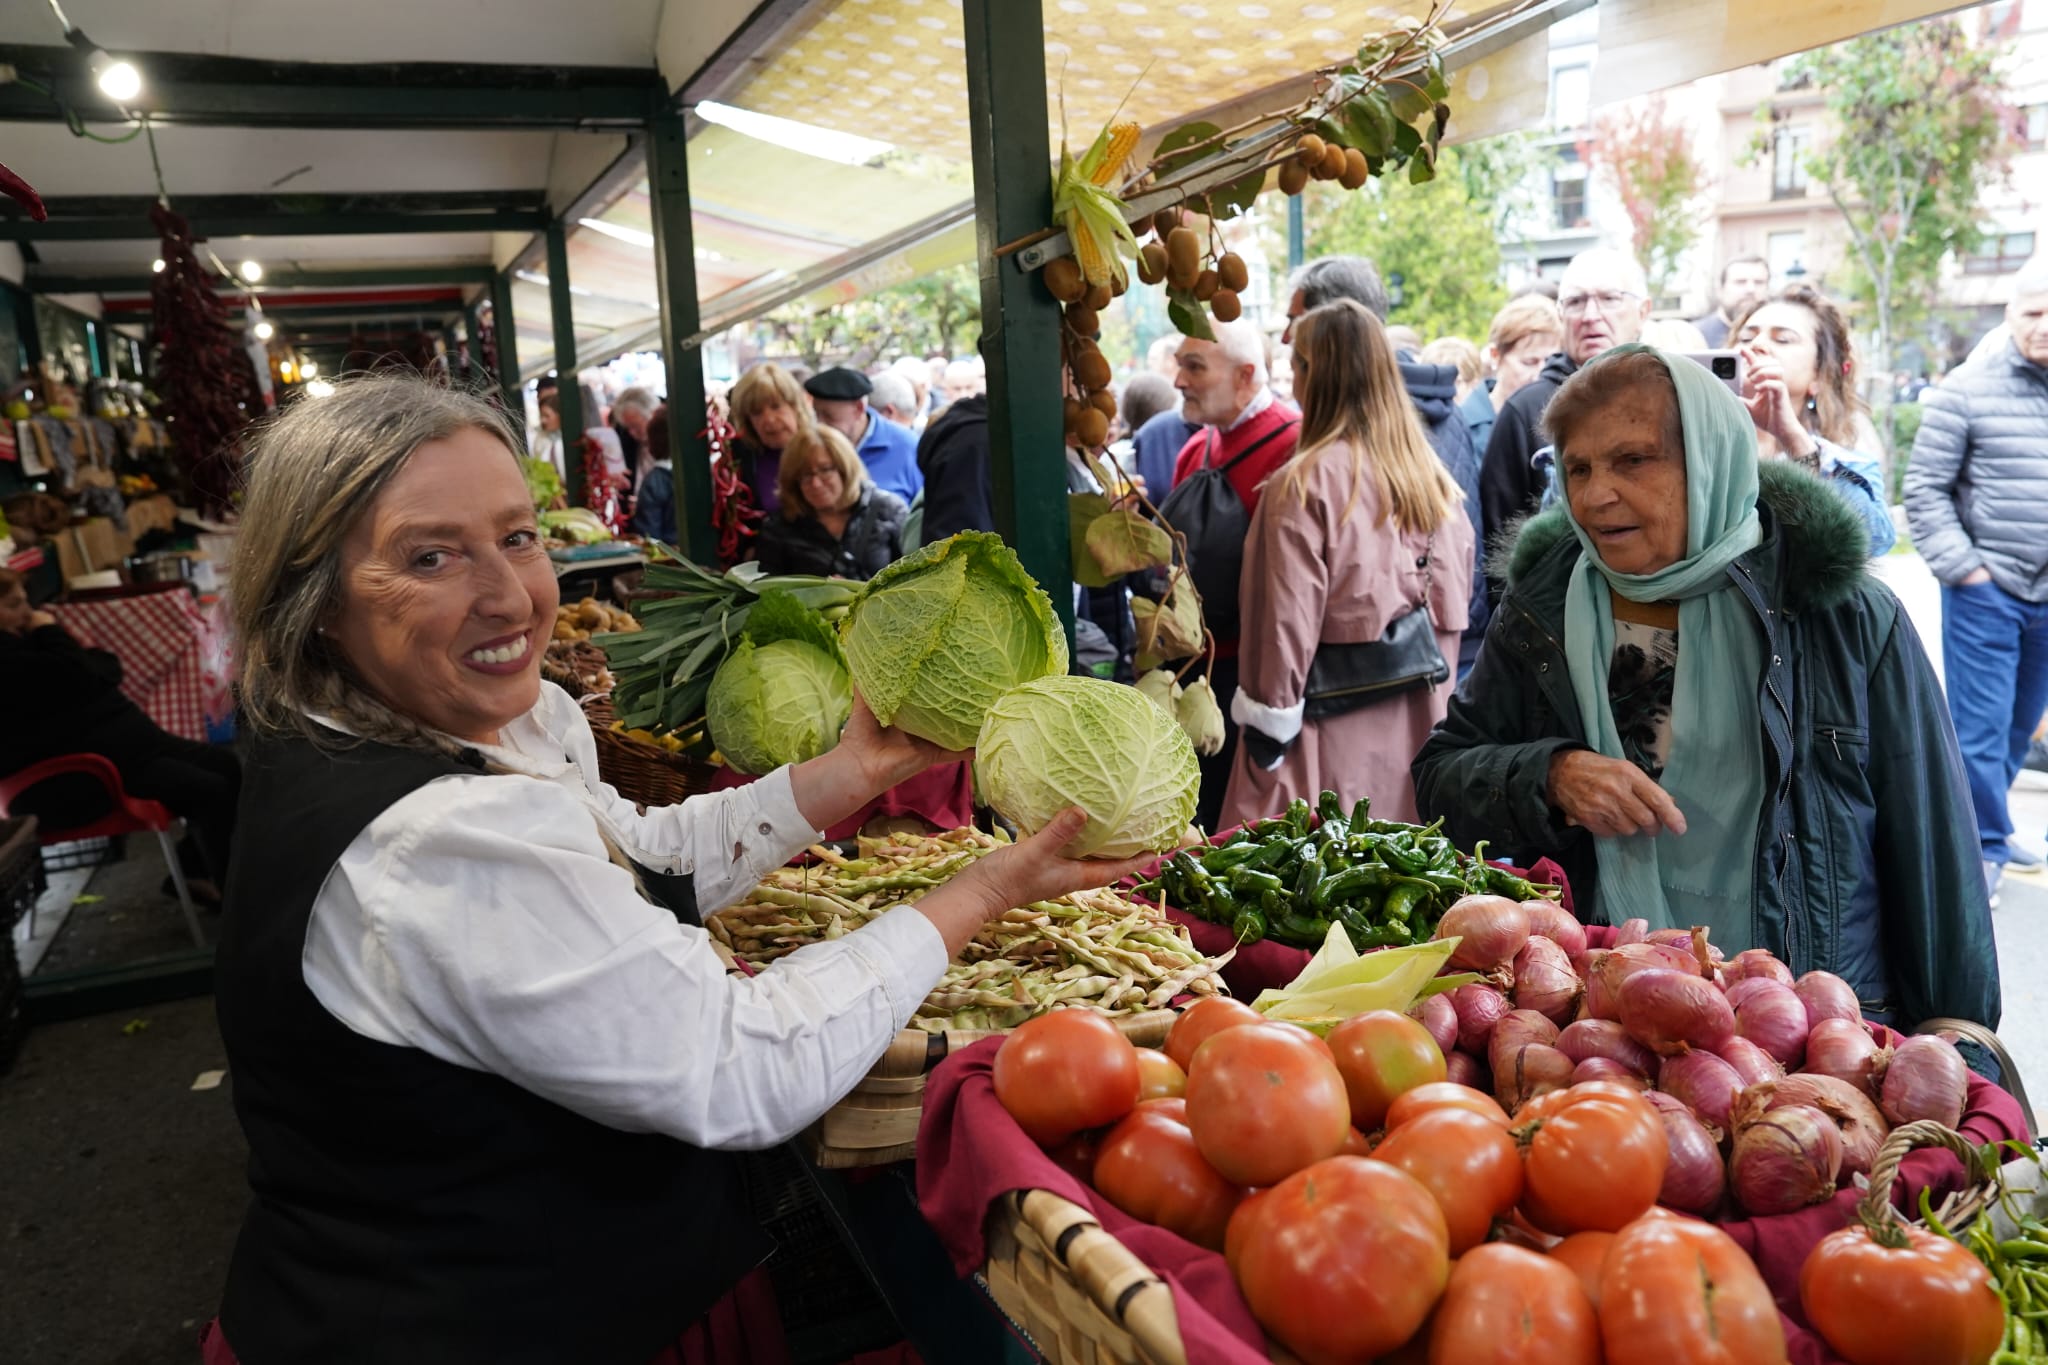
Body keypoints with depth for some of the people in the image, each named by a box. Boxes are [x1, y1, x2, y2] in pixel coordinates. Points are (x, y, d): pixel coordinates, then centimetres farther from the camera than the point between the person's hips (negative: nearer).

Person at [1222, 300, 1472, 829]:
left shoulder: (1305, 482, -14)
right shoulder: (1435, 479, 4)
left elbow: (1290, 621, -14)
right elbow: (1456, 601, 9)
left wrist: (1268, 725, -6)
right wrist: (1430, 688, 19)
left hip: (1337, 730, -6)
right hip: (1419, 725, 6)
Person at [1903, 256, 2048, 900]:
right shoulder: (1968, 390, -6)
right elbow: (1924, 489, -7)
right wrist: (1961, 567, -11)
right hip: (1986, 591, -5)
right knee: (1980, 727, -2)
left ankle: (1982, 823, 30)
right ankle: (1983, 847, 10)